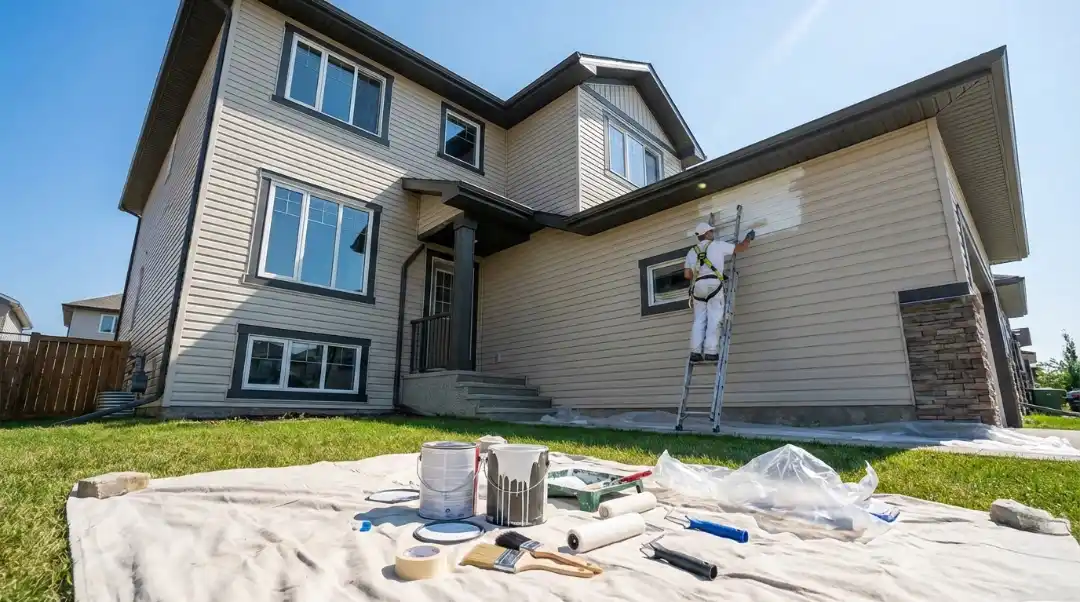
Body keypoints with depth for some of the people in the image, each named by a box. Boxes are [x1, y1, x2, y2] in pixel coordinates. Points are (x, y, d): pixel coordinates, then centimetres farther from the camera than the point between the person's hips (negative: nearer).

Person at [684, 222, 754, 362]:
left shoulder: (691, 252, 20)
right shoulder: (718, 244, 12)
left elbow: (687, 275, 13)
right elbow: (741, 248, 22)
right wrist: (748, 238, 42)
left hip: (697, 286, 4)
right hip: (713, 283, -4)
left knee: (699, 319, 4)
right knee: (714, 319, -5)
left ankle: (695, 352, -5)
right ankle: (710, 351, -12)